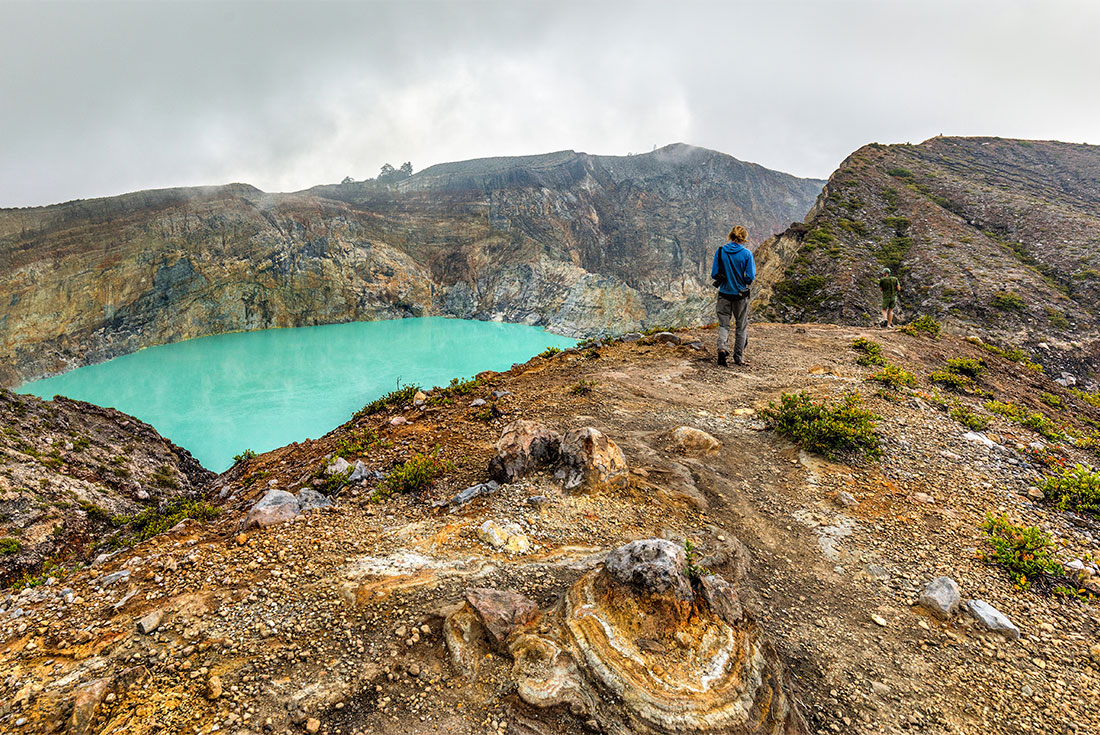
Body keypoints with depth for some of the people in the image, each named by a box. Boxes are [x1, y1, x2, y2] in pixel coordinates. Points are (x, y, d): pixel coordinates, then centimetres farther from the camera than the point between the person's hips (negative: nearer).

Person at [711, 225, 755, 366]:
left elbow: (714, 274, -5)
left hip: (724, 293, 1)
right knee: (741, 326, 13)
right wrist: (744, 282, 11)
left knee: (723, 324, 9)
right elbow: (750, 277, -11)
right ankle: (738, 357, 18)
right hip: (741, 294, -1)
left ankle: (722, 348, -18)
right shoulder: (747, 254, -10)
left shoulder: (720, 251, -5)